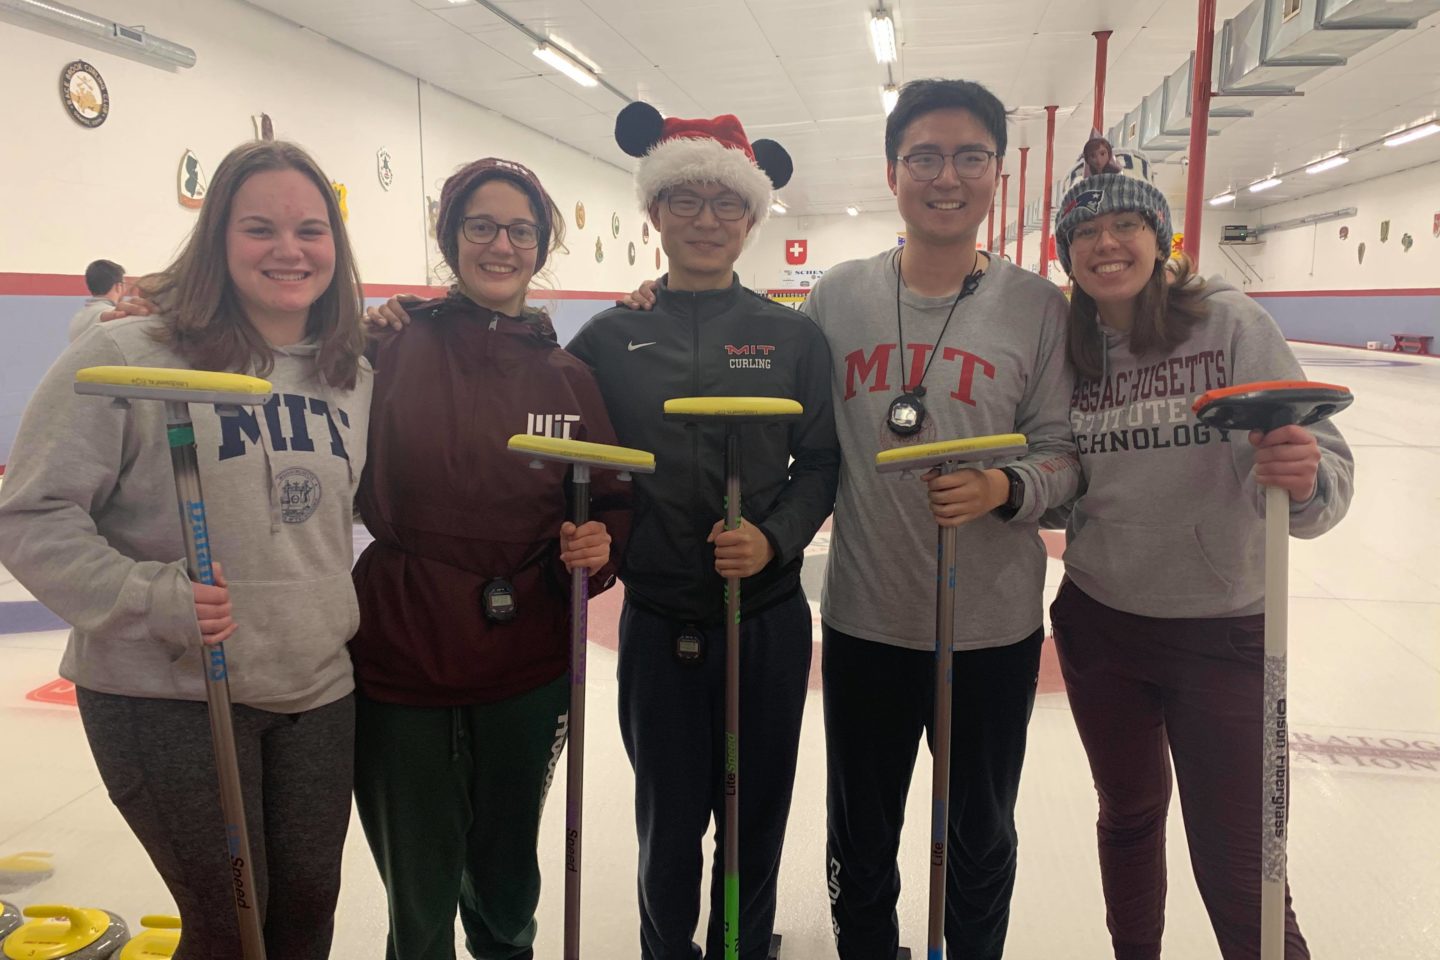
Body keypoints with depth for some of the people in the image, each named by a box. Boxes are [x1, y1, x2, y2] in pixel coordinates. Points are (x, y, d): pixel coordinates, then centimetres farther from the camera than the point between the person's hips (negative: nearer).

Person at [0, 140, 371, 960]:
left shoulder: (354, 375, 4)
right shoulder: (126, 357, -14)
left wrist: (345, 612, 6)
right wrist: (153, 599, -25)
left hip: (321, 692, 5)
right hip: (170, 698, -5)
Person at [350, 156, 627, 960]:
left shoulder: (569, 374, 2)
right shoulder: (394, 347, -5)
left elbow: (613, 502, 9)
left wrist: (596, 548, -13)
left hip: (528, 674, 2)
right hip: (400, 667, -2)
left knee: (506, 880, 21)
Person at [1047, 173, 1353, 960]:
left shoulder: (1232, 324, -11)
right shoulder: (1068, 350, 0)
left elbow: (1325, 465, -15)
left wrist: (1306, 480, -35)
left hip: (1223, 633, -3)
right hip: (1099, 625, 4)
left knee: (1238, 872, 1)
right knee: (1128, 813, 23)